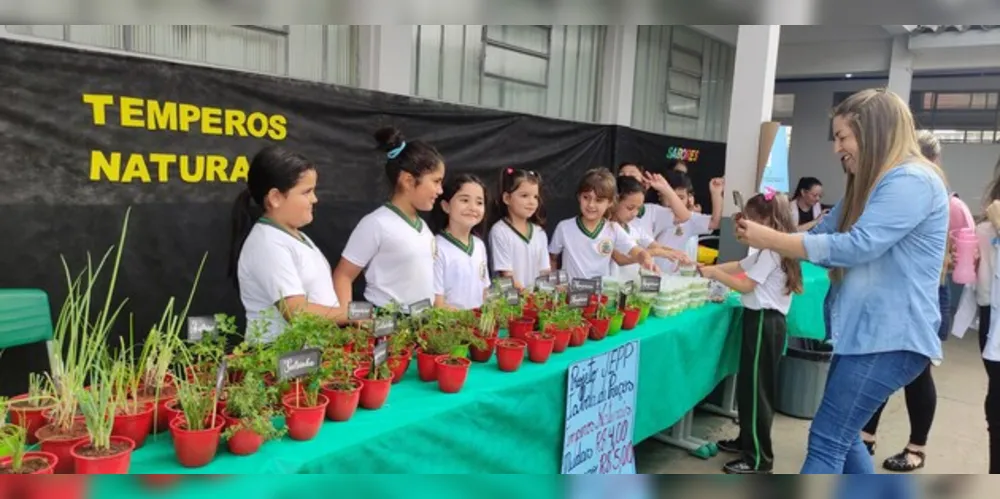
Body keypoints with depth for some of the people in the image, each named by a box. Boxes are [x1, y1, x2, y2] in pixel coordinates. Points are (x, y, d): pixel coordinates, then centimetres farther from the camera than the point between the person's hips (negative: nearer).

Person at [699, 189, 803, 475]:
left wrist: (714, 274, -7)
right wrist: (708, 269, 7)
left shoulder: (771, 251, -17)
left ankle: (759, 459, 2)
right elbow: (739, 266, 16)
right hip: (763, 320, 10)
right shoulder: (770, 250, 15)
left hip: (764, 323, -10)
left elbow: (745, 285, -18)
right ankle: (748, 441, 30)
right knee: (750, 386, 18)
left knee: (756, 389, -5)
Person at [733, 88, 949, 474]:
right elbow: (823, 233, 15)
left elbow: (856, 247, -25)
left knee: (826, 440, -9)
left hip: (892, 337, -10)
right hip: (867, 332, 10)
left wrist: (771, 239, -20)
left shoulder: (912, 181, -16)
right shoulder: (869, 185, 17)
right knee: (841, 436, 19)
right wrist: (761, 235, -1)